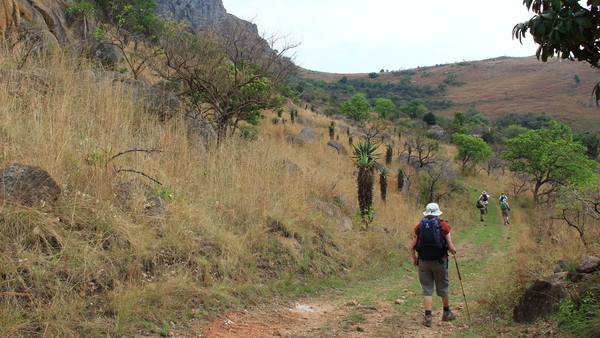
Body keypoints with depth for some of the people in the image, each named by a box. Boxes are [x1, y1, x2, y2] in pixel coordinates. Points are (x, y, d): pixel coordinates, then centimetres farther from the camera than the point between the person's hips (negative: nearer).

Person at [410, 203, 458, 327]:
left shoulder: (419, 226, 1)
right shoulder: (444, 226, -4)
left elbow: (412, 247, 1)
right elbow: (451, 247, -7)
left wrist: (414, 259, 18)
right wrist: (453, 251, 16)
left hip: (423, 262, 1)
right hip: (440, 261, -1)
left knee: (427, 290, 7)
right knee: (443, 288, 16)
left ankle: (427, 317, 0)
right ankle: (446, 313, 32)